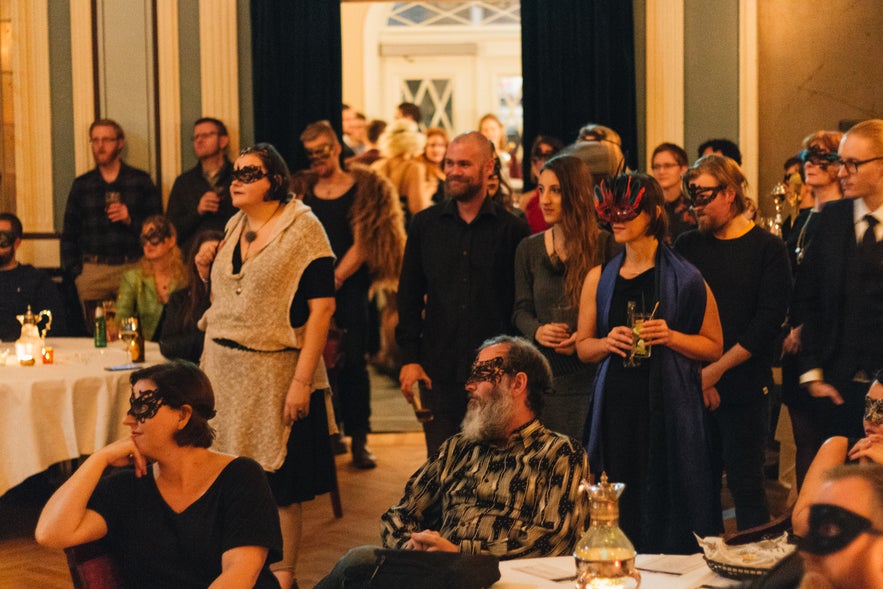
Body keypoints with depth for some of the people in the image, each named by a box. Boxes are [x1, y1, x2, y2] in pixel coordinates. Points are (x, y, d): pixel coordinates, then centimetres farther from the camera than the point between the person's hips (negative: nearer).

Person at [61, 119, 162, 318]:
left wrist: (130, 219, -10)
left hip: (132, 269, -1)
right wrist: (74, 272, 4)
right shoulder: (81, 185, 14)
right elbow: (69, 234, 15)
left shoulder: (140, 180, 9)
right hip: (92, 271, 1)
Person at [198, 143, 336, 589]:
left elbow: (322, 307, -15)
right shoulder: (234, 227, 11)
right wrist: (205, 268, 1)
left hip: (274, 372, -6)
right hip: (224, 369, 6)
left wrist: (302, 380, -20)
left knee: (278, 483, 1)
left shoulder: (303, 228, -9)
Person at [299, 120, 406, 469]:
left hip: (349, 286, -3)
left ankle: (359, 439, 2)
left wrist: (335, 279, -11)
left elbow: (361, 244, -3)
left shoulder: (362, 189, 1)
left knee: (352, 362, -5)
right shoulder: (304, 192, 12)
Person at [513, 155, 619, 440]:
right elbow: (521, 310, 12)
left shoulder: (607, 246, -2)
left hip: (594, 375, -3)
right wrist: (537, 331, -9)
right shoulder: (528, 250, 9)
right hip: (545, 372, 3)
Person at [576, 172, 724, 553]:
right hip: (615, 407, 3)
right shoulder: (599, 279, 9)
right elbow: (583, 347, 14)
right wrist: (607, 342, -7)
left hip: (668, 408, -2)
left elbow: (713, 347, 4)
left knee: (667, 503, -1)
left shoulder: (684, 279, 0)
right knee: (617, 513, 2)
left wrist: (670, 337, -12)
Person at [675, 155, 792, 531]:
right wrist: (695, 376, -7)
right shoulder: (686, 246, 9)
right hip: (692, 387, 3)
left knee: (746, 485, 0)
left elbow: (769, 319, -8)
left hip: (745, 385, -3)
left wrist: (717, 369, -12)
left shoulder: (767, 248, 0)